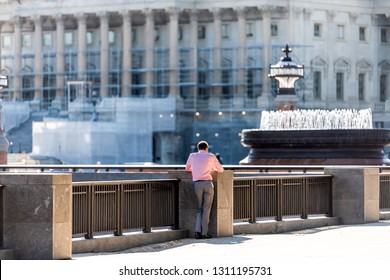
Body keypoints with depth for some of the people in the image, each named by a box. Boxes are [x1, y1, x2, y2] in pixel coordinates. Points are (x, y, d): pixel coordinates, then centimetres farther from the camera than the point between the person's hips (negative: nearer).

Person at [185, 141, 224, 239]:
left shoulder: (192, 156, 12)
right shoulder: (211, 156, 7)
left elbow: (187, 168, 28)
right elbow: (221, 170, 17)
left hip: (197, 184, 2)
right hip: (208, 183, -2)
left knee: (200, 209, 12)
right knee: (206, 209, 2)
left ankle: (198, 231, -4)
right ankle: (204, 233, -3)